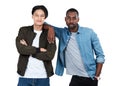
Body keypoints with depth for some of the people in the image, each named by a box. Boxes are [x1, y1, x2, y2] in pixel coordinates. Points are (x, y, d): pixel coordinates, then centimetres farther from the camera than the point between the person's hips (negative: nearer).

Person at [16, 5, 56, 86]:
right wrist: (39, 50, -14)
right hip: (25, 76, 0)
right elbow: (20, 49, -12)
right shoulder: (23, 30, 4)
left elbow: (50, 55, -11)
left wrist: (28, 50, -9)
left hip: (43, 77, 0)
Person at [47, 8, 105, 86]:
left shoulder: (89, 33, -5)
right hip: (76, 78, 1)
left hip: (90, 78, -1)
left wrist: (97, 76, -7)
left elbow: (100, 55, -2)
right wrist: (50, 28, -18)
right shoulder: (62, 33, 0)